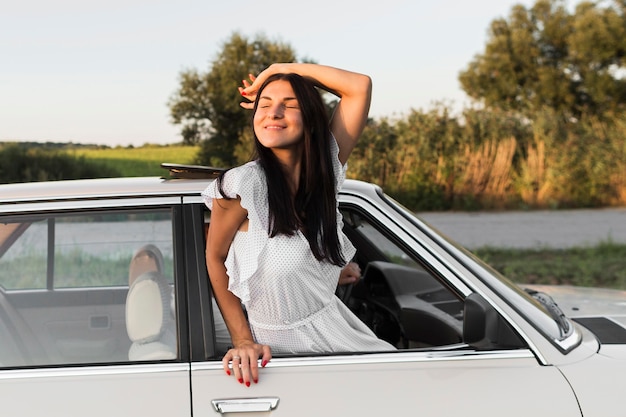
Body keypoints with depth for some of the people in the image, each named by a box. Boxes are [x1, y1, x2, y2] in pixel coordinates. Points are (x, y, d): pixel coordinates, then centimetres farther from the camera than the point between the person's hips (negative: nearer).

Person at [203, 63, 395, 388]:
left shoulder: (325, 168, -7)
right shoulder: (242, 186, -21)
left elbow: (360, 86, -10)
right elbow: (215, 259, -10)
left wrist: (279, 69, -8)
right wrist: (242, 342, -16)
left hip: (333, 324, 5)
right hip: (281, 343, -5)